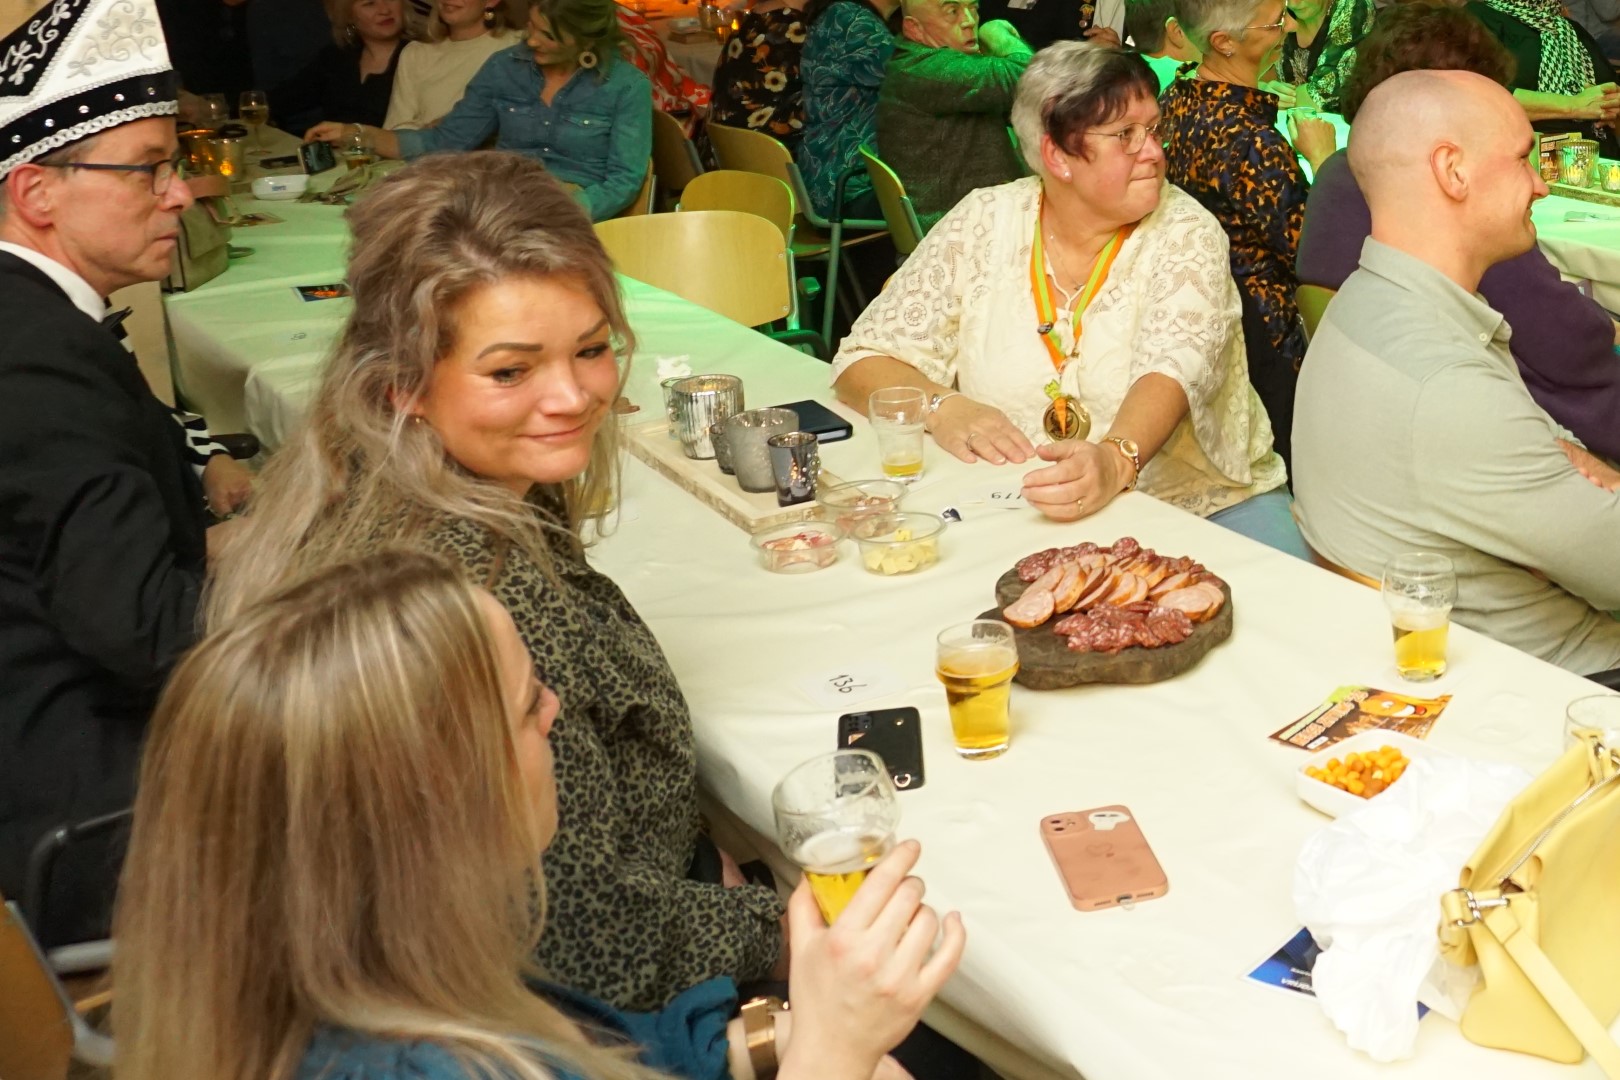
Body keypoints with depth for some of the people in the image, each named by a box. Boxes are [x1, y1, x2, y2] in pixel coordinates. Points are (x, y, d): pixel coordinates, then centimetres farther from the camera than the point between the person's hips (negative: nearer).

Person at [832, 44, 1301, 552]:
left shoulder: (1185, 234, -4)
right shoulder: (983, 224, 0)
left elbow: (1174, 371, -21)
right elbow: (865, 360, 1)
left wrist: (1116, 460, -42)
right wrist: (941, 407, -20)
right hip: (1017, 509, 1)